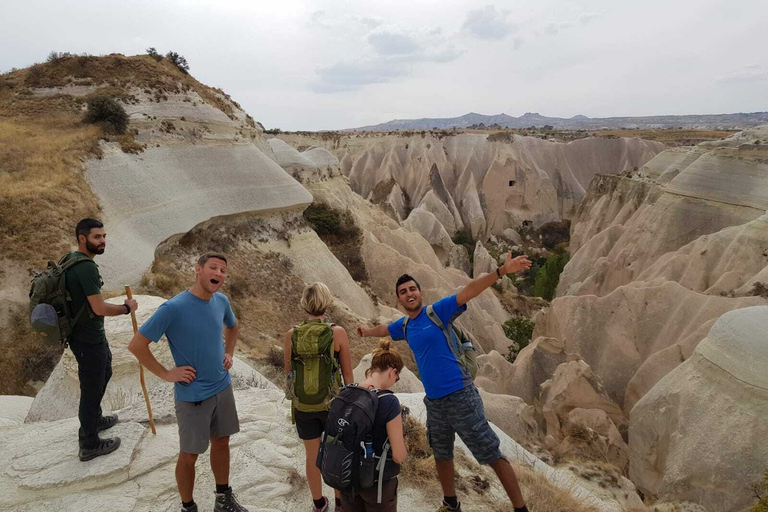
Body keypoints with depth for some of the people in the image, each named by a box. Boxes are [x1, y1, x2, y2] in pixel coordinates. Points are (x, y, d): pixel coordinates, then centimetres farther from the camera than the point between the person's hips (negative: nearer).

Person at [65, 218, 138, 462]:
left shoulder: (70, 259, 5)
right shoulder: (87, 267, -26)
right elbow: (100, 308, -28)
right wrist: (127, 308, -12)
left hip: (92, 334, 10)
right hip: (88, 340, -10)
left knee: (104, 373, 29)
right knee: (91, 388, 5)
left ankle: (95, 419, 49)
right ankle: (90, 445, 22)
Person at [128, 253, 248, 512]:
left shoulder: (221, 301, -3)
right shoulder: (173, 308, -22)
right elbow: (136, 345, -17)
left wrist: (229, 354, 6)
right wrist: (167, 374, -14)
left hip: (223, 388, 6)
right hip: (192, 395, -6)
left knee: (221, 442, 20)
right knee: (189, 455, 11)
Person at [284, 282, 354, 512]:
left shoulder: (292, 334, -10)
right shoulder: (337, 332, -16)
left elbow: (288, 371, 3)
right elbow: (348, 373, -6)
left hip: (302, 405, 2)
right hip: (332, 403, -2)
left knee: (312, 455, 20)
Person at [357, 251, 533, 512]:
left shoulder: (437, 311, -10)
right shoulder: (404, 325, 9)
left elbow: (468, 291, -23)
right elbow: (384, 329, 32)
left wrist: (501, 271, -35)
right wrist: (367, 331, 51)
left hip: (460, 396, -7)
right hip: (434, 401, 7)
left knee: (492, 455, -1)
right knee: (442, 455, 22)